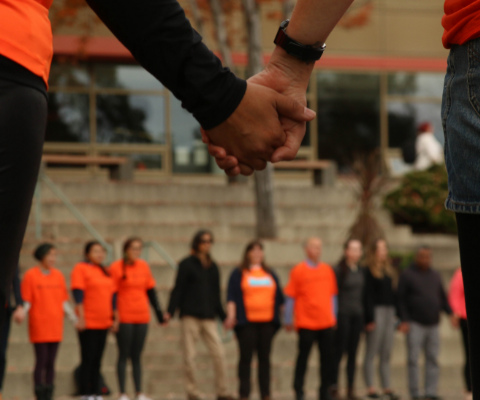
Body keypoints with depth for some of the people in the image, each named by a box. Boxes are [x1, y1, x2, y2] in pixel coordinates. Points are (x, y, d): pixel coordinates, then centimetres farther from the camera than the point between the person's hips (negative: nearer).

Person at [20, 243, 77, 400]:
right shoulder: (31, 275, -3)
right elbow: (26, 301, -5)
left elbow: (64, 302, 16)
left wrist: (73, 317, 10)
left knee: (51, 363, 6)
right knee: (41, 361, -5)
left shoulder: (58, 275, 11)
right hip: (39, 326, -5)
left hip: (55, 326, 5)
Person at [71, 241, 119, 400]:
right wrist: (81, 318, -17)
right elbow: (78, 294, -11)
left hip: (103, 323, 7)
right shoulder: (81, 269, -5)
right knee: (88, 359, -5)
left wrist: (115, 318, 16)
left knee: (97, 361, 8)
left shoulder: (105, 272, 17)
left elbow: (112, 296, 20)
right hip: (88, 324, -7)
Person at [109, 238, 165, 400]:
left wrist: (159, 312, 10)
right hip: (124, 318, -4)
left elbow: (151, 291, 14)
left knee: (137, 356, 10)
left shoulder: (144, 267, 9)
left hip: (142, 318, 4)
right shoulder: (116, 268, -6)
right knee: (124, 355, 0)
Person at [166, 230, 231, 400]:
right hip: (190, 316, -4)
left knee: (219, 353, -6)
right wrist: (170, 311, -13)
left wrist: (223, 316, 20)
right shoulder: (187, 264, 1)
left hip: (208, 317, 4)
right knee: (190, 356, -3)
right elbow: (178, 289, -3)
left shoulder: (212, 267, 16)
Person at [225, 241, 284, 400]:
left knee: (264, 358, 4)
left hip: (267, 322, 3)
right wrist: (231, 315, -16)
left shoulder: (270, 275, 18)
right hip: (246, 322, -3)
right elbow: (232, 297, -2)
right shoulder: (238, 274, 6)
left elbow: (279, 297, 20)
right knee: (246, 358, -4)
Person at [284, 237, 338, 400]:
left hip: (327, 324, 4)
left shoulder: (328, 270, 9)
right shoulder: (298, 270, -4)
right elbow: (290, 297, -1)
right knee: (303, 357, 1)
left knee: (328, 357, 3)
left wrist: (334, 317, 14)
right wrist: (288, 320, 0)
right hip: (306, 324, -4)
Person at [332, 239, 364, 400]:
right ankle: (334, 386, -1)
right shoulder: (339, 270, -7)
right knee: (339, 352, -5)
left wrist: (365, 315, 12)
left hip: (357, 315, 6)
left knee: (353, 353, 7)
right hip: (343, 315, -6)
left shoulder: (361, 271, 11)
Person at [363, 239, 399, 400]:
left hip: (390, 313, 7)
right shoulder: (369, 271, -6)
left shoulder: (389, 270, 17)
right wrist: (370, 318, -15)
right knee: (371, 353, -3)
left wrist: (396, 314, 10)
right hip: (377, 312, -7)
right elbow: (368, 296, -10)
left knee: (386, 354, 8)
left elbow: (394, 293, 17)